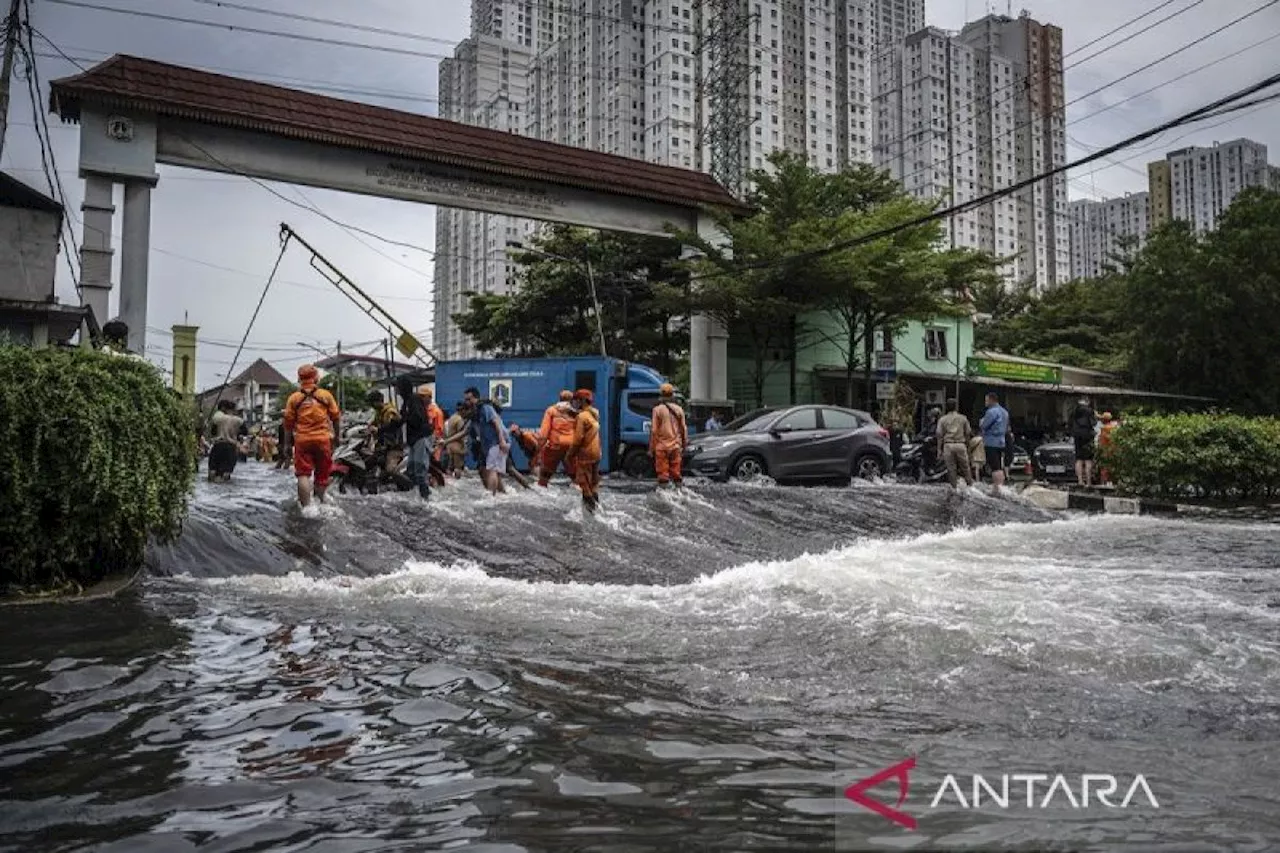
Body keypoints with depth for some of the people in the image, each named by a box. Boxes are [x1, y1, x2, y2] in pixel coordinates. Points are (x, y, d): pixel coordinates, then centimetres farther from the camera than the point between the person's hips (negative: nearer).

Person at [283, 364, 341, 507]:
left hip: (302, 440, -1)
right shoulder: (326, 395, 3)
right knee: (322, 473, 14)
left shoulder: (294, 398, 2)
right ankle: (321, 500, 25)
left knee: (303, 474, 0)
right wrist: (337, 436, 18)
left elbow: (288, 422, 5)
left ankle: (306, 506, -9)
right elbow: (336, 418, 6)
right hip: (323, 439, 1)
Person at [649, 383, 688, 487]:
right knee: (676, 469, 11)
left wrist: (651, 448, -2)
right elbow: (683, 428, 8)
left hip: (661, 446, -3)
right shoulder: (679, 409, 5)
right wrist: (685, 443, 17)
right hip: (675, 445, 3)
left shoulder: (658, 410, -7)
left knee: (663, 470, 0)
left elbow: (654, 430, -8)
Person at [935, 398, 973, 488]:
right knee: (965, 467, 8)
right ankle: (970, 484, 12)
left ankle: (954, 487, 4)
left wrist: (939, 449, 3)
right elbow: (968, 433, 8)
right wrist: (967, 445, 19)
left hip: (948, 445, 0)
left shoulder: (942, 419, 6)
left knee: (951, 468, 3)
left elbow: (940, 434, 1)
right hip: (961, 445, 0)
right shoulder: (963, 418, 8)